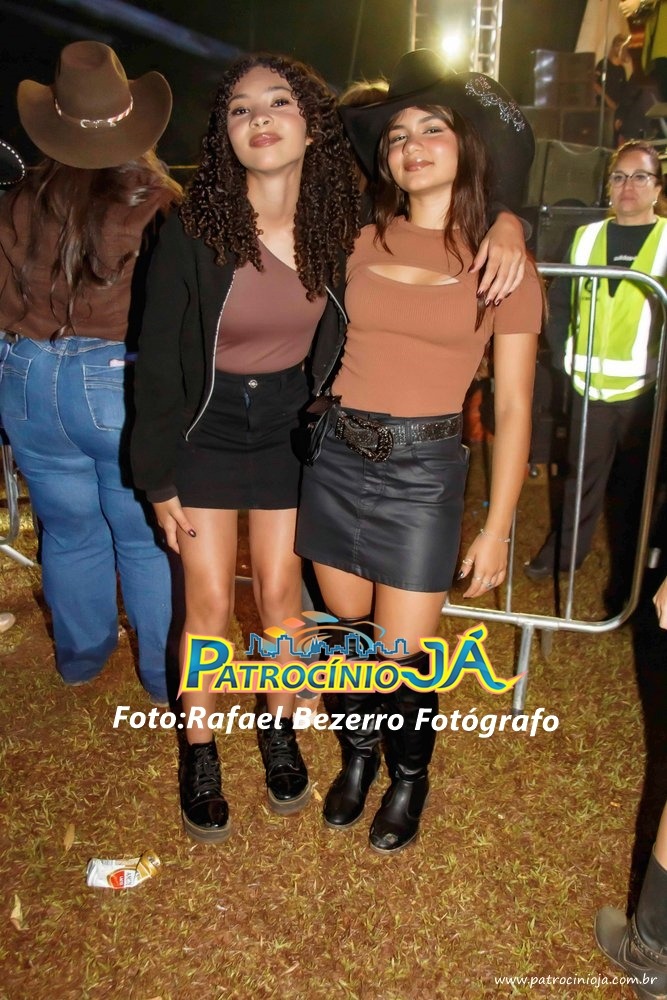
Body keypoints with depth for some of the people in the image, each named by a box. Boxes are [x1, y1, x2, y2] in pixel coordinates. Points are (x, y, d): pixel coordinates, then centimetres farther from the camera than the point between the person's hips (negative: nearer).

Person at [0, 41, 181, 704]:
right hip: (123, 383, -3)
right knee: (146, 538, 11)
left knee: (70, 530, 20)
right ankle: (165, 677, 26)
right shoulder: (159, 204, -11)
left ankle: (81, 656, 40)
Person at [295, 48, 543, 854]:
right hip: (336, 459, 3)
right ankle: (358, 754, 44)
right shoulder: (360, 238, 3)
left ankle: (409, 777, 35)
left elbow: (512, 407, -2)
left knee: (401, 652, 3)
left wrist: (497, 527, -3)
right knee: (350, 630, 15)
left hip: (423, 471, -2)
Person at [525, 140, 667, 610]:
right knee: (581, 474, 14)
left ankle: (627, 578, 22)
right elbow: (560, 302, 10)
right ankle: (563, 552, 32)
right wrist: (562, 358, 0)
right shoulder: (586, 237, 8)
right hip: (589, 384, 3)